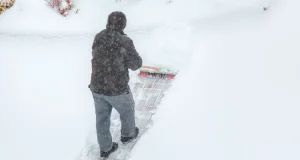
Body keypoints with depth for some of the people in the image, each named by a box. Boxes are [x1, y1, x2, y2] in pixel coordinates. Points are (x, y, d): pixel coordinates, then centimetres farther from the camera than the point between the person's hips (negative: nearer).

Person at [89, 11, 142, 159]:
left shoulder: (98, 37, -1)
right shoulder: (125, 41, -20)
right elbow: (136, 64, -11)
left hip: (97, 87, 5)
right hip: (117, 89, -5)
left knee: (102, 118, 20)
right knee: (127, 110, 25)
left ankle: (105, 149, 35)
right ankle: (127, 135, 48)